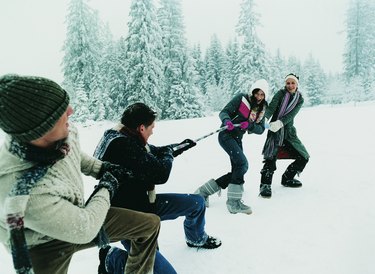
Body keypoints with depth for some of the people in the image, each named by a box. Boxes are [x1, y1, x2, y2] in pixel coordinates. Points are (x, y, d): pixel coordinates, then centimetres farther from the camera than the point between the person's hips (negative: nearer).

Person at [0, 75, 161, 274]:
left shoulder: (61, 135, -21)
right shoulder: (29, 197, -41)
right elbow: (84, 230, -25)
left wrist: (103, 168, 0)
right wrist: (106, 188, -13)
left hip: (75, 216, 6)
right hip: (45, 246, -6)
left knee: (150, 224, 5)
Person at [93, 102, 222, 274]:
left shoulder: (127, 138, 1)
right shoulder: (122, 145, -30)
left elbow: (155, 152, 18)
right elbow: (161, 174, -26)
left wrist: (180, 147, 27)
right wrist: (169, 154, -6)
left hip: (143, 202, 10)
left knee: (197, 202, 13)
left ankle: (197, 239, 44)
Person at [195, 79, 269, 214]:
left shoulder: (262, 108, 7)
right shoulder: (241, 98, -10)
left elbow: (260, 129, 0)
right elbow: (223, 112, -12)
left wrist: (250, 125, -21)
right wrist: (227, 121, -35)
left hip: (237, 139, 8)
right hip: (226, 135, -7)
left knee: (237, 172, 5)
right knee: (242, 163, -23)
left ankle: (203, 191, 15)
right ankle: (233, 202, -13)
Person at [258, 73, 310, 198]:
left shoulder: (300, 99, 5)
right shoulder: (281, 93, -1)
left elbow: (291, 114, -13)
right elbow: (271, 108, -17)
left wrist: (280, 122, -32)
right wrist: (263, 118, -38)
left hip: (289, 130, 5)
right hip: (274, 129, -4)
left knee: (304, 157, 7)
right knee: (271, 156, -26)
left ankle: (287, 178, 26)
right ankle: (265, 184, -17)